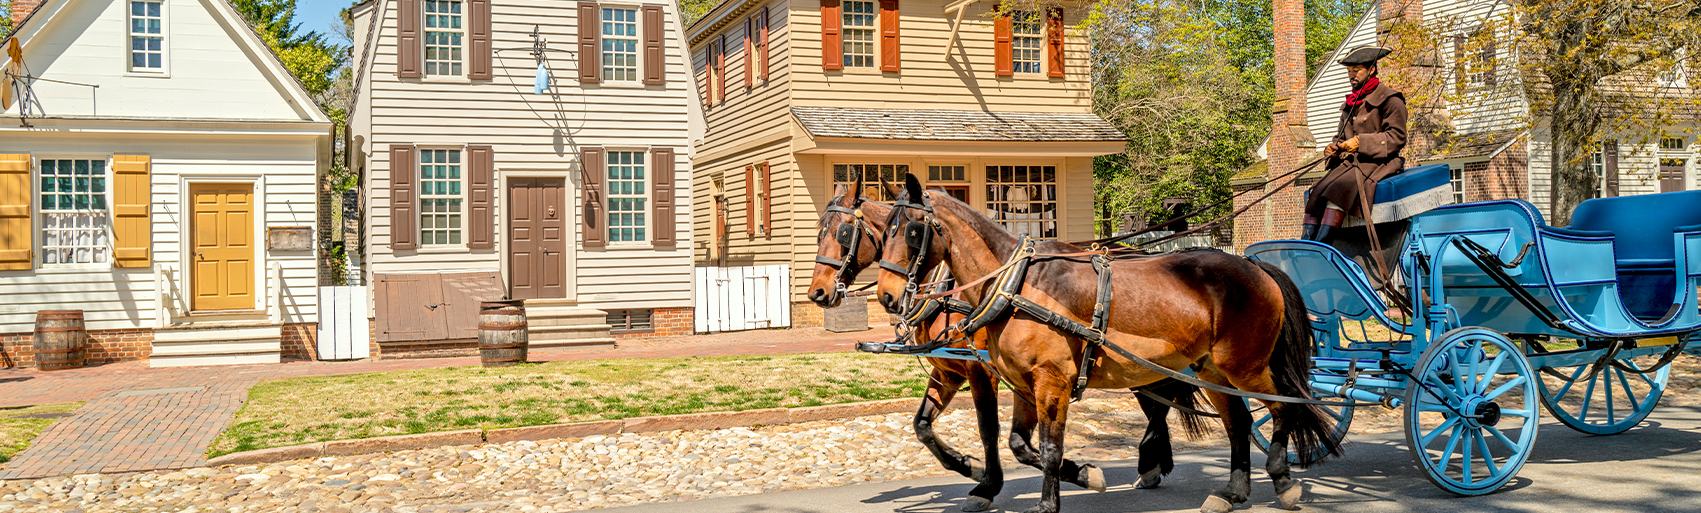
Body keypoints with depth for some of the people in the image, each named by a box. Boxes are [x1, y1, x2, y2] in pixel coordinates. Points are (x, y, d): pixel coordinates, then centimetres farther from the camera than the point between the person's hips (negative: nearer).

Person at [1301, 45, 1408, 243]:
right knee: (1315, 192, -18)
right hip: (1349, 162, 7)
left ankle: (1321, 247, -40)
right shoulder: (1350, 104, 22)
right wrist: (1334, 148, 1)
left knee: (1338, 189, -32)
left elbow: (1397, 137, -8)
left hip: (1377, 162, -7)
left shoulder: (1389, 99, -1)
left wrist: (1361, 142, -17)